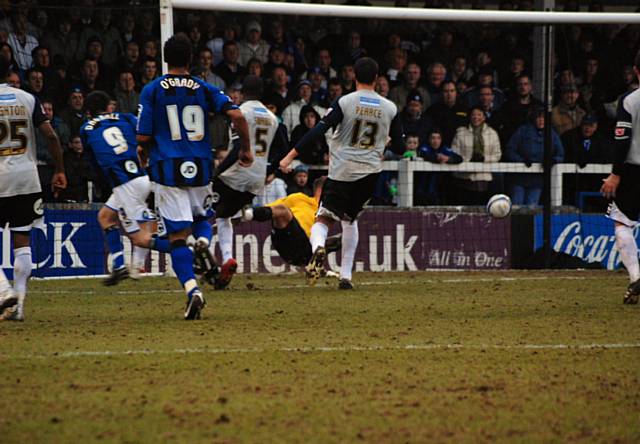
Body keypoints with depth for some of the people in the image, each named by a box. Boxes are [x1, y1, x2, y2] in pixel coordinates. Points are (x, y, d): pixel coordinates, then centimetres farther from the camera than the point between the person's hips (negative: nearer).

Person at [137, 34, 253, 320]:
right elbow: (237, 116, -7)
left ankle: (192, 289, -19)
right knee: (201, 215, 27)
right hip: (200, 168, 2)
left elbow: (143, 137, -2)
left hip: (168, 169, -2)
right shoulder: (204, 89, 5)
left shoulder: (152, 90, 0)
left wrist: (143, 154, 20)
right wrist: (246, 148, 7)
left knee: (177, 236, -1)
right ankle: (204, 240, -8)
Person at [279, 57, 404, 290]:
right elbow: (400, 147, 6)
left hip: (341, 172, -3)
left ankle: (318, 245, -37)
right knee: (350, 219, 22)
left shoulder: (344, 102, -7)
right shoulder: (390, 108, 2)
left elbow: (319, 130, -15)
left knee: (323, 218, -1)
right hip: (370, 173, 3)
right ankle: (346, 276, 17)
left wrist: (291, 155, -14)